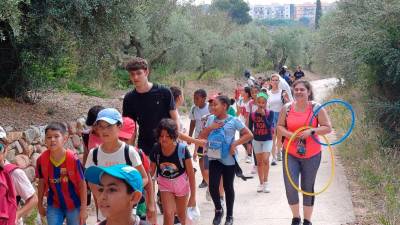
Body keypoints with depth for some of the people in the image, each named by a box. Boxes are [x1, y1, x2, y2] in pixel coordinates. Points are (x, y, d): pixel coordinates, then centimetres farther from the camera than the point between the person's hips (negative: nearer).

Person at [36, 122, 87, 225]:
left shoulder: (73, 159, -22)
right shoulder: (42, 160, -12)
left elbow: (82, 184, -14)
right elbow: (42, 182, 3)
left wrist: (83, 209, -14)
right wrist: (40, 204, 10)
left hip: (74, 205, -2)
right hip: (54, 205, 3)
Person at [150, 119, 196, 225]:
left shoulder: (182, 149, -27)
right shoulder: (156, 150, -19)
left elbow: (190, 173, -19)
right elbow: (151, 170, -5)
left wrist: (193, 196, -17)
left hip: (181, 183, -1)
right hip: (165, 184, 1)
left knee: (181, 214, 17)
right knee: (168, 214, -10)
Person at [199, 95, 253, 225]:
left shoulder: (233, 121, -9)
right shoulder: (211, 119, 4)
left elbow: (249, 135, -9)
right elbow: (202, 136, 8)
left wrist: (235, 143, -17)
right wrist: (210, 128, -9)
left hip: (228, 159, -3)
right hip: (214, 158, 3)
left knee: (228, 187, 8)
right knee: (213, 186, -4)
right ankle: (218, 210, 22)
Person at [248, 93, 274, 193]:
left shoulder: (270, 113, -9)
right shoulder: (253, 115, -4)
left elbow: (269, 126, -20)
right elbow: (250, 128, 3)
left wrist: (263, 115, -26)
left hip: (267, 140, -2)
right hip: (257, 140, 3)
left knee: (265, 159, -17)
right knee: (259, 162, 9)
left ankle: (265, 182, -7)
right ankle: (261, 183, 19)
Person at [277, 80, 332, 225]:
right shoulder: (287, 108, -1)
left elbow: (328, 128, -6)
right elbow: (280, 126, 8)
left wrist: (311, 131, -21)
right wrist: (289, 134, -12)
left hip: (311, 155, -1)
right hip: (290, 153, 1)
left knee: (308, 188, 10)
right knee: (290, 187, -7)